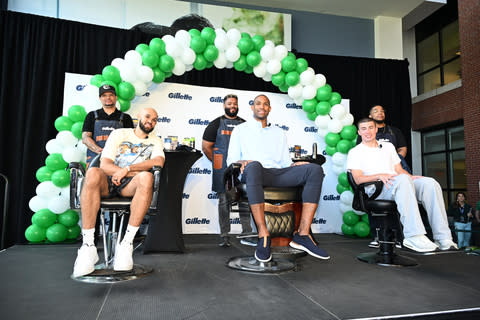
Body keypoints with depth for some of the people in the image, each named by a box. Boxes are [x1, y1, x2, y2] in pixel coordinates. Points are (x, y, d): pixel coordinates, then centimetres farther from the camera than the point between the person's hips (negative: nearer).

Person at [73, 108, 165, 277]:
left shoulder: (156, 141, 18)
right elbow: (105, 165, 1)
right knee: (93, 173, -34)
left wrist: (127, 169, -15)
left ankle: (127, 244, -33)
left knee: (147, 177, -35)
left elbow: (159, 161, -6)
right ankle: (88, 246, -32)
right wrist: (137, 172, -9)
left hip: (131, 185, 0)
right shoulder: (119, 133, 14)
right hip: (108, 181, 1)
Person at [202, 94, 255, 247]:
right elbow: (206, 147, 5)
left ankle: (246, 234, 9)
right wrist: (218, 164, 3)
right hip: (223, 171, -2)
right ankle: (224, 236, 8)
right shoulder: (216, 124, 7)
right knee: (224, 201, 1)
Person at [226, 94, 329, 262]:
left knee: (315, 169, -23)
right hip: (253, 173, -3)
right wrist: (242, 162, -11)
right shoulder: (241, 130, 21)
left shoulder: (279, 133, 30)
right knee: (254, 165, -42)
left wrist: (295, 165, 0)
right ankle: (263, 235, -41)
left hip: (278, 173, 4)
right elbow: (232, 159, 12)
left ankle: (302, 234, -29)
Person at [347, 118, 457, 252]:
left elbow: (400, 170, 22)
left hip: (401, 185, 6)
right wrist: (379, 176, -20)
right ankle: (414, 236, -45)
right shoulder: (355, 152, 10)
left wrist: (411, 177, 0)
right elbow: (358, 179, -3)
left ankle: (443, 238, -26)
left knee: (430, 183, -23)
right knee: (403, 179, -37)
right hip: (376, 189, -5)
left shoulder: (388, 146, 27)